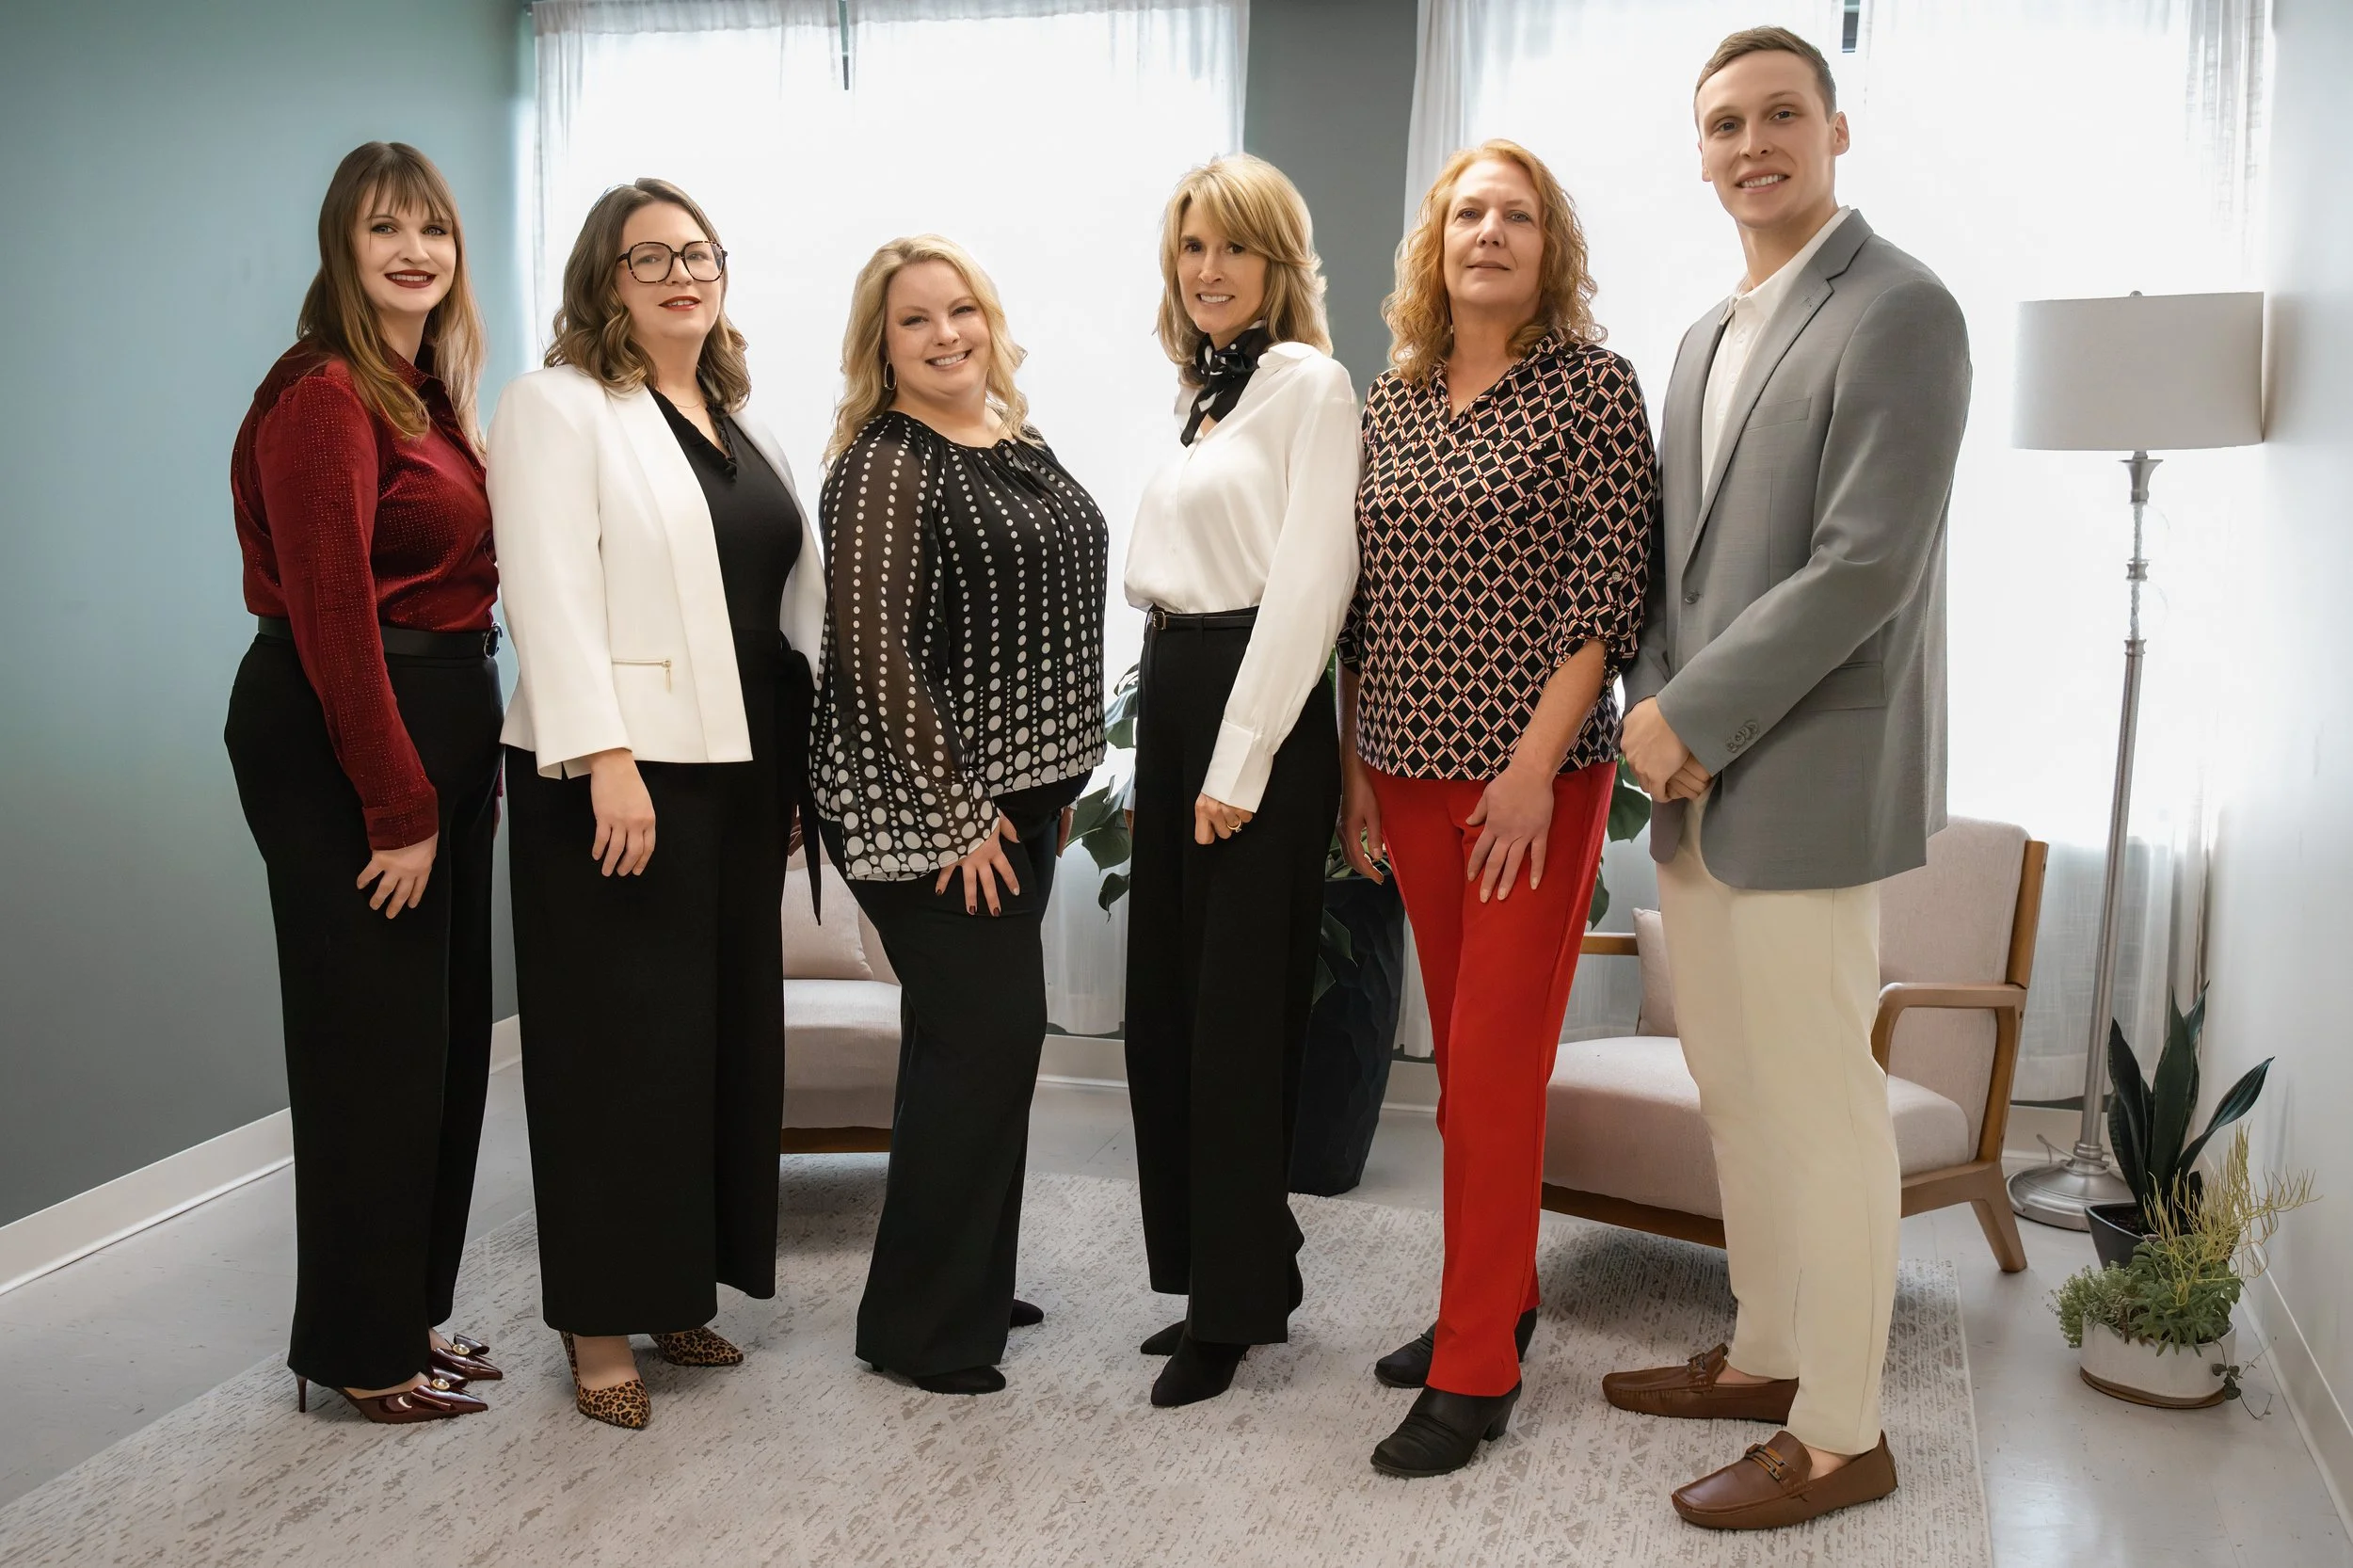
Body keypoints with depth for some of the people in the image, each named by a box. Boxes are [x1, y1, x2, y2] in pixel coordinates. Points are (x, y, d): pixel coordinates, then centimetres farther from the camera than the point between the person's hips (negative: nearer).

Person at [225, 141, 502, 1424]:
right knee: (372, 1037, -1)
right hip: (338, 740, -9)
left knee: (444, 1029, 15)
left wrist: (465, 778, 8)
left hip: (440, 724, 9)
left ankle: (412, 1310, 29)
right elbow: (331, 614, -19)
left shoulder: (428, 394, 14)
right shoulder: (324, 394, -13)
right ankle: (361, 1351, 15)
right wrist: (400, 808, -19)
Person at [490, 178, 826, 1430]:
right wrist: (606, 760, -22)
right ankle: (602, 1326, 11)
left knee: (726, 1032, 10)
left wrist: (805, 764, 12)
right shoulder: (557, 405, -3)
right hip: (619, 775, -7)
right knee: (620, 1044, -2)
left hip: (740, 772, 7)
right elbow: (551, 593, -14)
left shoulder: (741, 421, 18)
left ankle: (682, 1292, 23)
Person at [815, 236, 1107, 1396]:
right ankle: (919, 1325, 5)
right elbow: (874, 649, -19)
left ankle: (970, 1282, 28)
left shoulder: (1022, 450, 12)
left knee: (971, 1037, 15)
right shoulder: (886, 465, -13)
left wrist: (1058, 782, 15)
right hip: (929, 807, -8)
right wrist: (956, 813, -18)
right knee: (990, 1030, -8)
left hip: (1020, 791, 8)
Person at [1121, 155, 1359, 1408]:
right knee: (1165, 1004, 11)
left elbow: (1309, 581, -15)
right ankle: (1210, 1273, 24)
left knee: (1237, 1009, -2)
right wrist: (1168, 731, 13)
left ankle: (1235, 1302, 10)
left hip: (1255, 704, -9)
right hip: (1170, 695, 9)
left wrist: (1241, 760, -18)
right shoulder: (1197, 393, 18)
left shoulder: (1311, 384, -7)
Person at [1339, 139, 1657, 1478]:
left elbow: (1609, 589, -12)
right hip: (1411, 766, 6)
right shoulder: (1394, 399, 11)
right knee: (1463, 1051, 14)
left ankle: (1477, 1369, 4)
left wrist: (1537, 764, -17)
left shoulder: (1591, 385, -5)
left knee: (1495, 1059, -5)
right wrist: (1354, 762, 11)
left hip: (1533, 770, -6)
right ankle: (1500, 1297, 29)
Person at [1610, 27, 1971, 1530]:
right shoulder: (1711, 334, 16)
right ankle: (1767, 1354, 34)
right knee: (1737, 1094, 17)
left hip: (1807, 784, -8)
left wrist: (1693, 719, -15)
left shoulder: (1901, 311, -10)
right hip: (1700, 782, 8)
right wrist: (1662, 716, -1)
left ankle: (1840, 1436, 15)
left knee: (1820, 1108, 1)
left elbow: (1866, 567, -19)